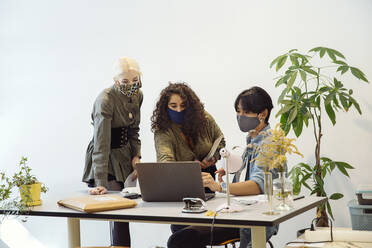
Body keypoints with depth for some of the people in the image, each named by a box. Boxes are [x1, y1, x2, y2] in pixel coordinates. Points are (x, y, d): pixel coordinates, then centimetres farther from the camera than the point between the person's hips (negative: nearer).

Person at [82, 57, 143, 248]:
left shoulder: (137, 95, -1)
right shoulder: (105, 100, -25)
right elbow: (101, 144, -30)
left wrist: (136, 156, -2)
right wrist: (100, 183, -35)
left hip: (125, 157, 7)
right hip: (106, 160, -7)